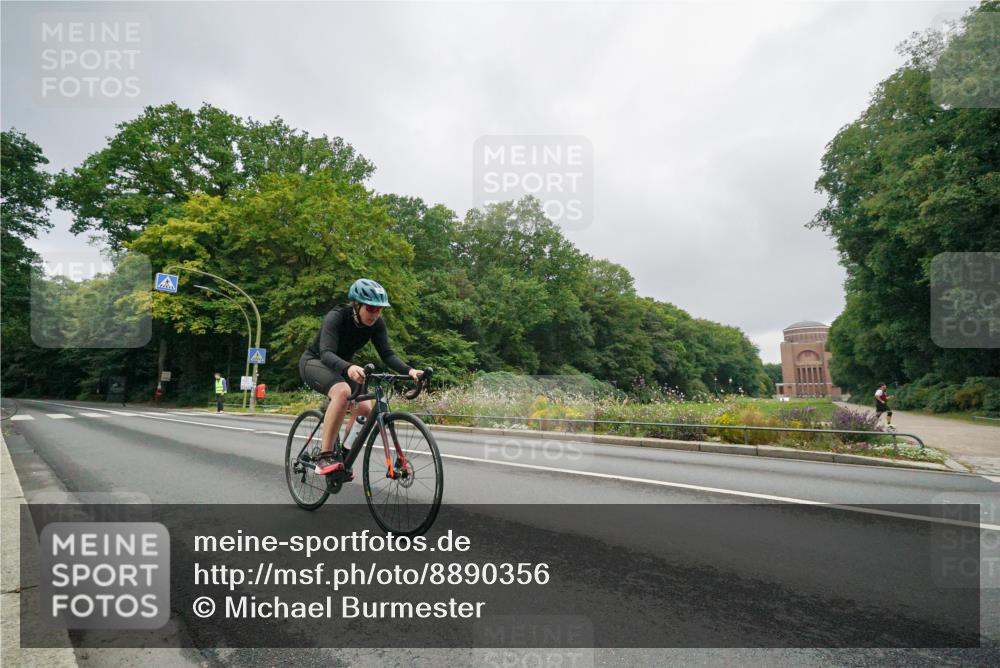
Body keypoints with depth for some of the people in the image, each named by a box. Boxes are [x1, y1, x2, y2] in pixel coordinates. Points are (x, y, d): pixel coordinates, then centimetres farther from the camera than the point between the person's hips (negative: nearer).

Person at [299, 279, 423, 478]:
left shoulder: (376, 323, -15)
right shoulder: (336, 317, -30)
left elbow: (387, 354, -19)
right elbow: (326, 353, -42)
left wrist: (409, 370, -38)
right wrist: (349, 368, -63)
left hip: (342, 368, 6)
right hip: (314, 362, -6)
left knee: (364, 409, -17)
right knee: (343, 391, -36)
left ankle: (343, 459, 4)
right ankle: (324, 455, -28)